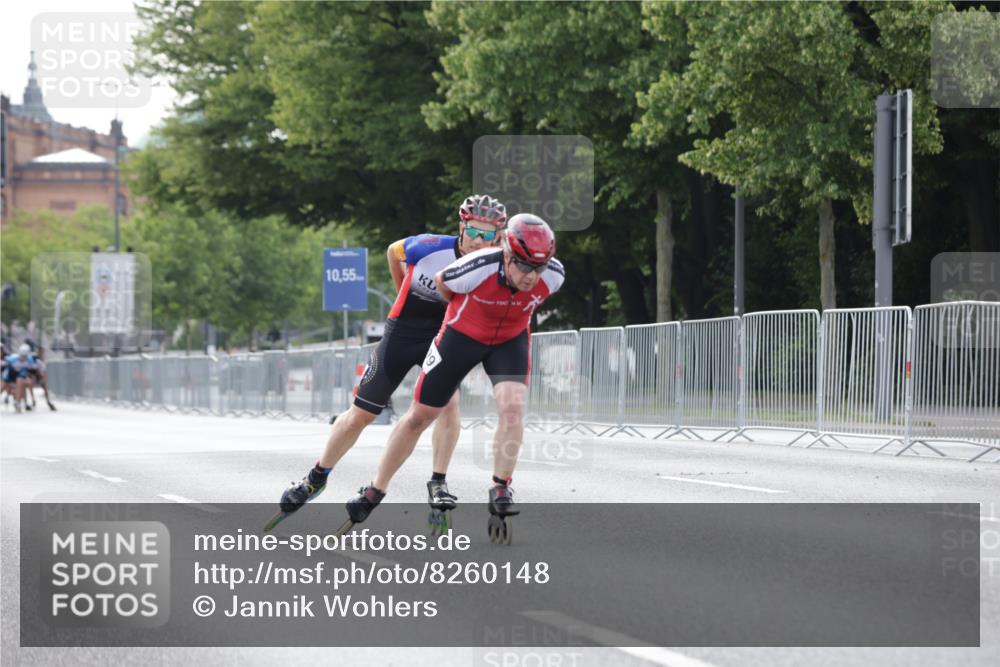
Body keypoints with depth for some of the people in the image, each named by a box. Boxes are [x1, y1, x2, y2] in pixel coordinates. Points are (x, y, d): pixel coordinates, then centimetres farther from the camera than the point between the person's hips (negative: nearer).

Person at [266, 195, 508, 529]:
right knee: (361, 413, 3)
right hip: (403, 330, -1)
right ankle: (316, 477, 22)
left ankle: (438, 484, -10)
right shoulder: (430, 247, -22)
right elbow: (393, 251, 2)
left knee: (449, 402, -24)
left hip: (445, 335, 1)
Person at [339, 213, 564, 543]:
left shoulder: (553, 276, -26)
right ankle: (374, 493, 21)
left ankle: (501, 492, -10)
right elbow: (442, 283, -11)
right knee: (419, 416, 5)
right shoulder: (477, 268, -36)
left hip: (510, 339, 2)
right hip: (462, 334, -2)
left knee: (512, 405, -24)